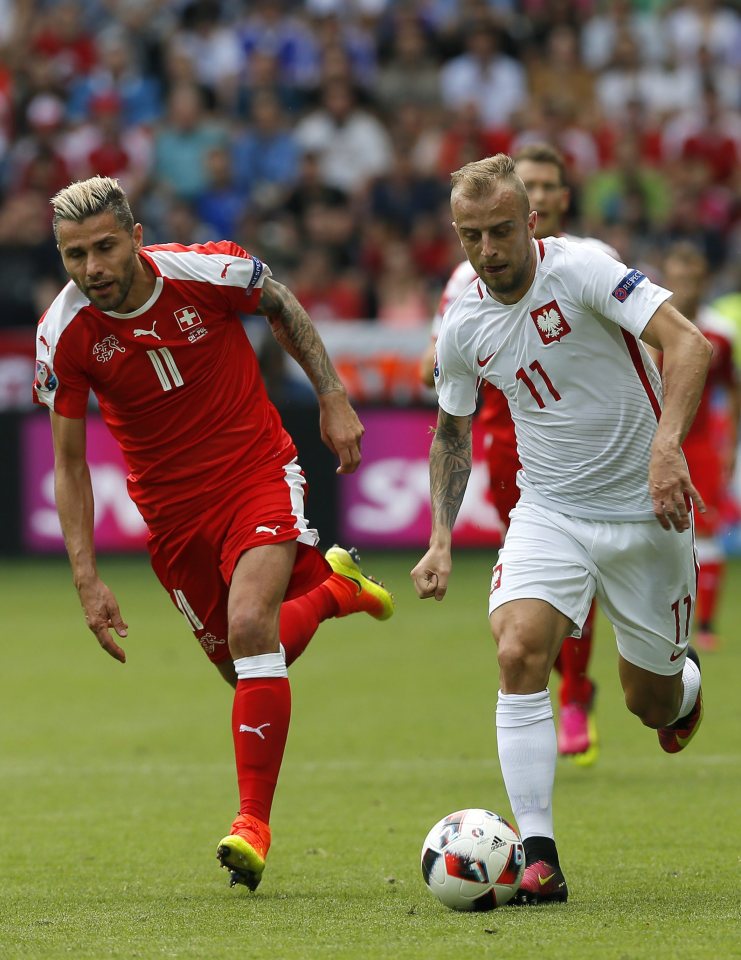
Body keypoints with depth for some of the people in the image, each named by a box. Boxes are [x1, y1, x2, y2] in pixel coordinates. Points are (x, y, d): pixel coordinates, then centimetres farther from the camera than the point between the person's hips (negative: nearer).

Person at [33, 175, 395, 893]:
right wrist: (87, 579, -11)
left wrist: (332, 397, 2)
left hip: (259, 475, -3)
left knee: (251, 629, -24)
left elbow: (281, 304, 4)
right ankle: (330, 585, 43)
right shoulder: (64, 333, -16)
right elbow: (68, 463, -6)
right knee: (245, 667, 10)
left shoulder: (207, 270, -20)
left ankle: (252, 821, -14)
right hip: (170, 506, 3)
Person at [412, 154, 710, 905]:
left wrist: (666, 447, -39)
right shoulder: (463, 327, -2)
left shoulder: (580, 269, -17)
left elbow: (686, 343, -25)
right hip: (549, 512, 3)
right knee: (518, 653, -23)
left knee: (651, 702, 6)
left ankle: (681, 686, 47)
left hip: (646, 510, -3)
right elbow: (452, 432, 15)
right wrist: (440, 540, 4)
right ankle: (537, 856, -21)